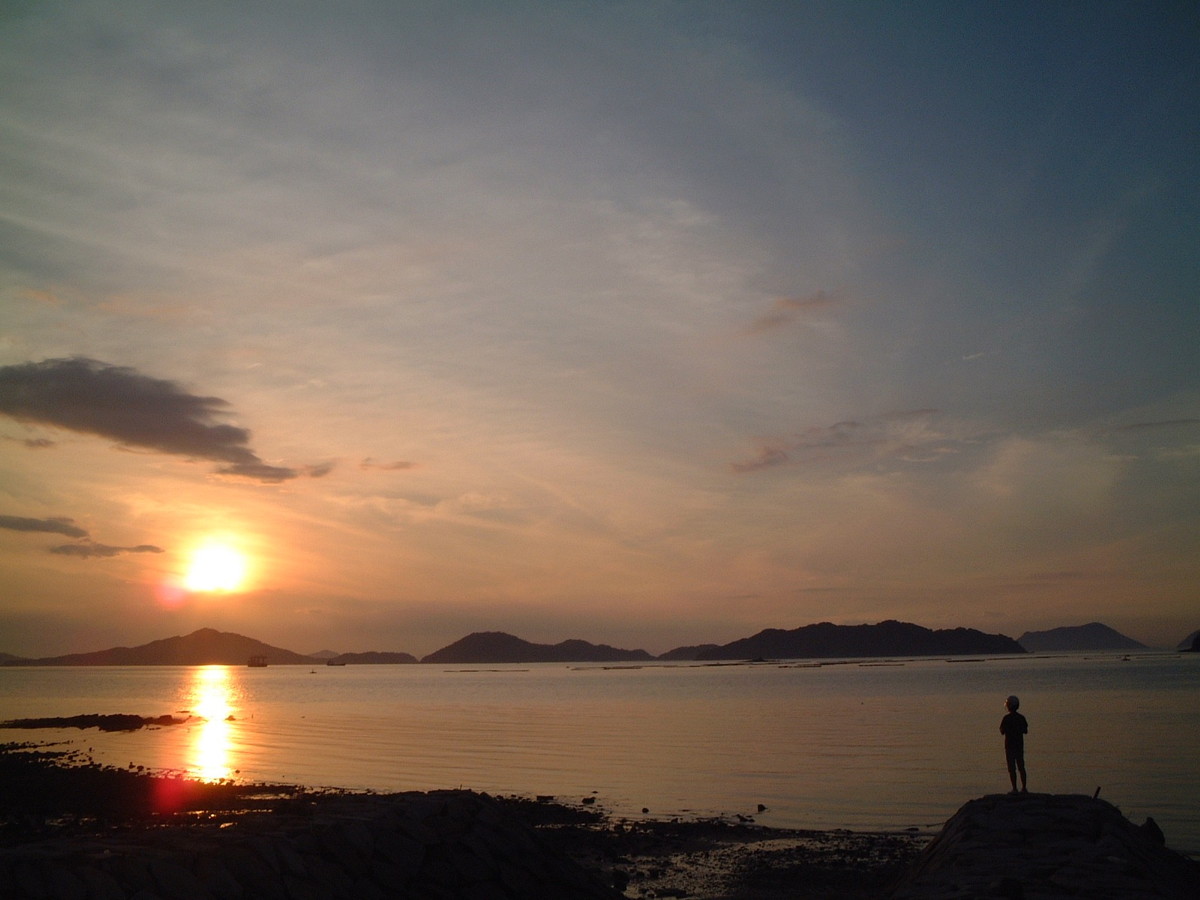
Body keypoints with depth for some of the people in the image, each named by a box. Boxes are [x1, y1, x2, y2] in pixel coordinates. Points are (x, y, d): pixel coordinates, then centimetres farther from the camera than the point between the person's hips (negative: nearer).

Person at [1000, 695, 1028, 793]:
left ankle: (1014, 789, -2)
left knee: (1012, 768, 0)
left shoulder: (1006, 718, -13)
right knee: (1021, 767, 14)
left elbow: (1002, 732, -12)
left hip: (1010, 745, -5)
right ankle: (1024, 788, 15)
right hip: (1020, 745, 5)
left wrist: (1002, 727, 8)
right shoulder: (1021, 718, 1)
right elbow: (1025, 731, 7)